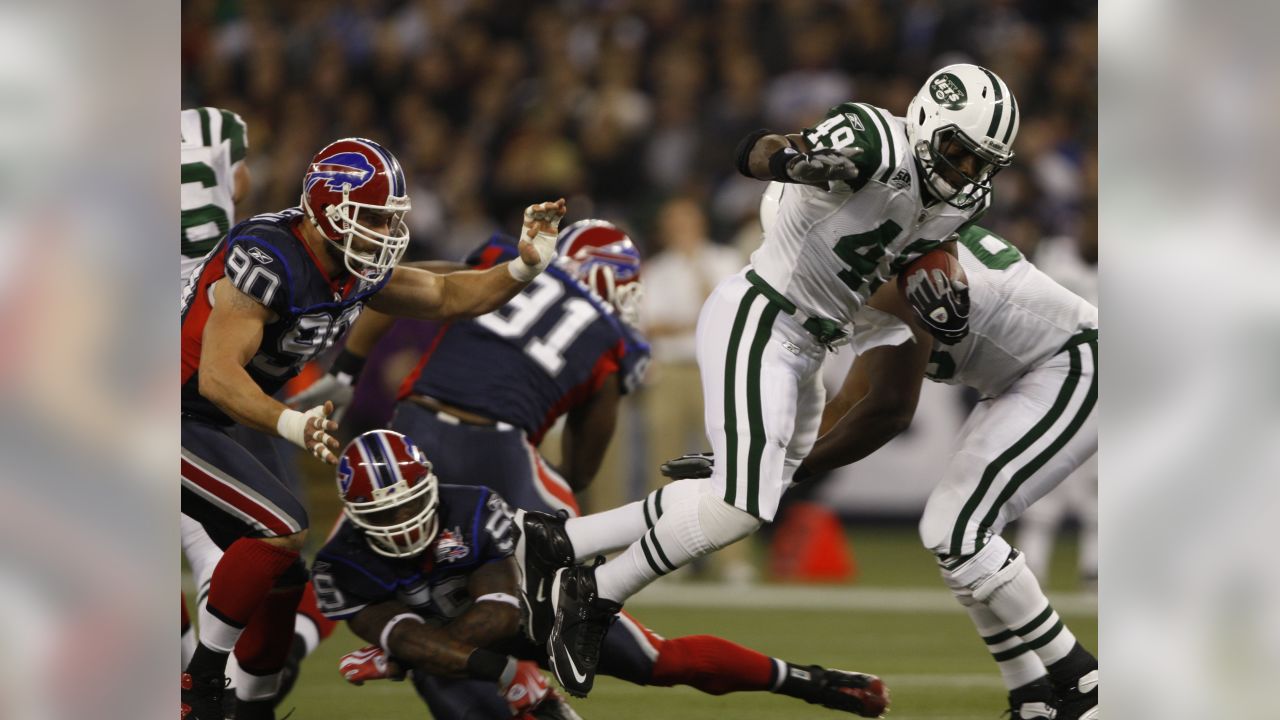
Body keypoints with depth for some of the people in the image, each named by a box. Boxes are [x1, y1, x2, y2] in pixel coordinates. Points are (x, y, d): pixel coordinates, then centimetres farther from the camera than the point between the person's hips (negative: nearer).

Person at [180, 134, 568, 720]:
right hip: (181, 422, -9)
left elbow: (447, 298, 10)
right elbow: (218, 375, -37)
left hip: (224, 423, 9)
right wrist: (293, 425, -52)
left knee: (283, 576, 10)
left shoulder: (356, 271, -2)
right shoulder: (267, 262, -30)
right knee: (280, 528, -24)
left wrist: (525, 267, -6)